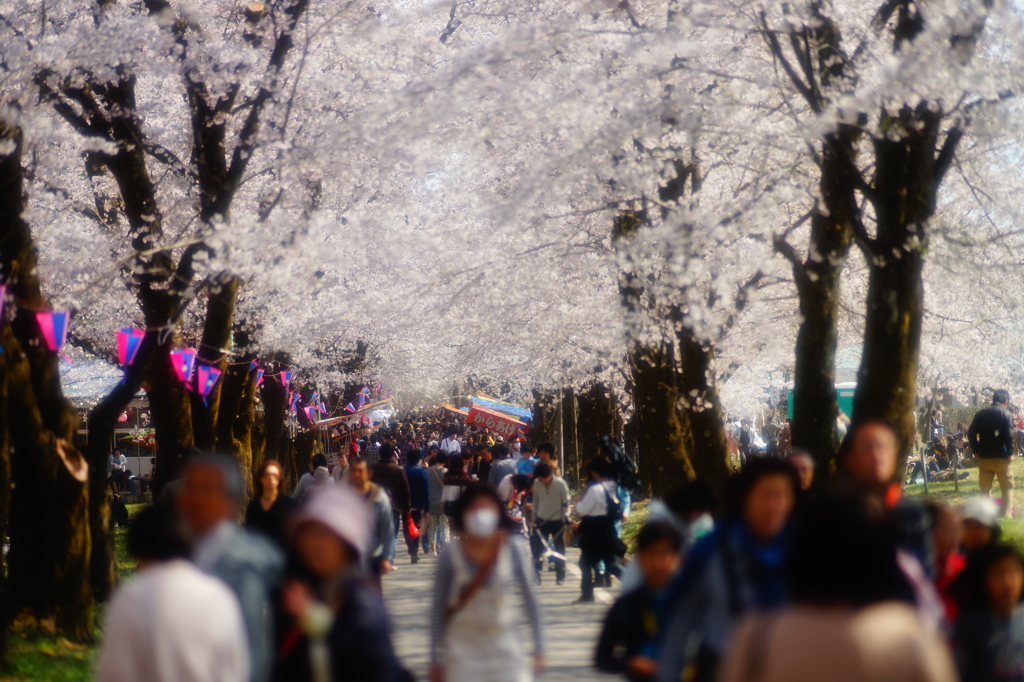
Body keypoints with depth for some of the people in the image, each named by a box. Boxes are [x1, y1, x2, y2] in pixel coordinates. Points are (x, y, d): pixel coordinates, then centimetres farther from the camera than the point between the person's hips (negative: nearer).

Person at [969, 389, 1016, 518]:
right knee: (1007, 488, 5)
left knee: (985, 489, 13)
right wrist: (1010, 453, -8)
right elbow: (1009, 435, -15)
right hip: (1001, 457, -4)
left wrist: (976, 452, 6)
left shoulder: (981, 414, 8)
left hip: (983, 457, 4)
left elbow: (971, 433, 3)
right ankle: (1005, 516, -3)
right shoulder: (1005, 414, -5)